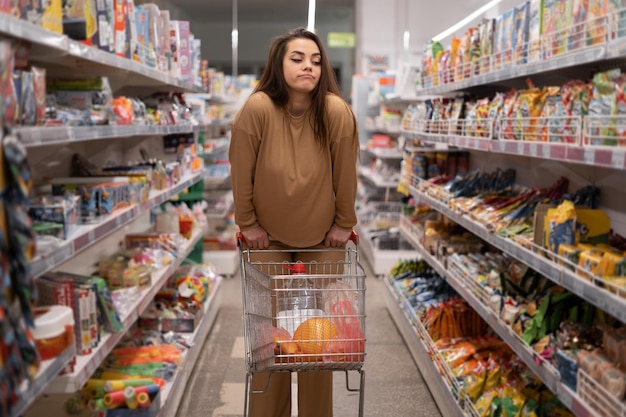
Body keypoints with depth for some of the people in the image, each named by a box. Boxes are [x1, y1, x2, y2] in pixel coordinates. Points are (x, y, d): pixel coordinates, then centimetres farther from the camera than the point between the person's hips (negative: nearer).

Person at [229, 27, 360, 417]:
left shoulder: (337, 112, -18)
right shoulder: (257, 109, -20)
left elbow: (345, 175, -8)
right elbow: (242, 172, -10)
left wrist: (343, 224, -1)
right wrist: (248, 223, -4)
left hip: (322, 237, 1)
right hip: (269, 236, 0)